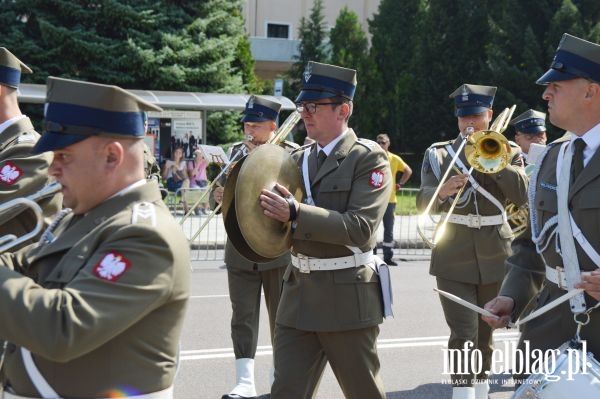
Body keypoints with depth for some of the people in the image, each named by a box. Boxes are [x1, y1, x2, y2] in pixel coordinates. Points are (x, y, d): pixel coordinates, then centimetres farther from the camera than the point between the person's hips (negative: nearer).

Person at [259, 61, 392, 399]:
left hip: (347, 295, -5)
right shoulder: (298, 159, 10)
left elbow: (360, 228, -20)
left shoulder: (369, 158, -8)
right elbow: (279, 219, 15)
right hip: (299, 292, 6)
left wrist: (296, 213, -27)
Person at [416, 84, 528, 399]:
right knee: (463, 333, -13)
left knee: (485, 331, 13)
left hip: (495, 255, 2)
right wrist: (442, 192, -28)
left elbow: (523, 195, -11)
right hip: (454, 257, -2)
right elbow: (422, 202, -8)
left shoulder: (507, 151, 4)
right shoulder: (439, 153, 3)